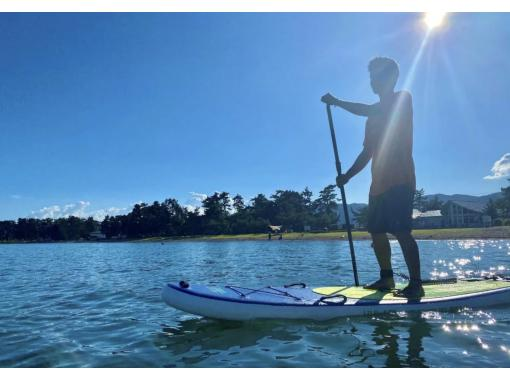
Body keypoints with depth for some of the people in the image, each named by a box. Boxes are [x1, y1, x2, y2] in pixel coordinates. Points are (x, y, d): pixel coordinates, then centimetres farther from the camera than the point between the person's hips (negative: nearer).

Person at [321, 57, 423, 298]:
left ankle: (416, 283, -6)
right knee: (377, 231, 8)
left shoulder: (403, 100, 1)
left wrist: (337, 102, -12)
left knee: (401, 231, -13)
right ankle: (386, 278, 18)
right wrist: (347, 175, 11)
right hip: (379, 183, 8)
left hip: (399, 180, -8)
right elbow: (367, 152, 20)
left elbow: (367, 111, -19)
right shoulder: (375, 115, 23)